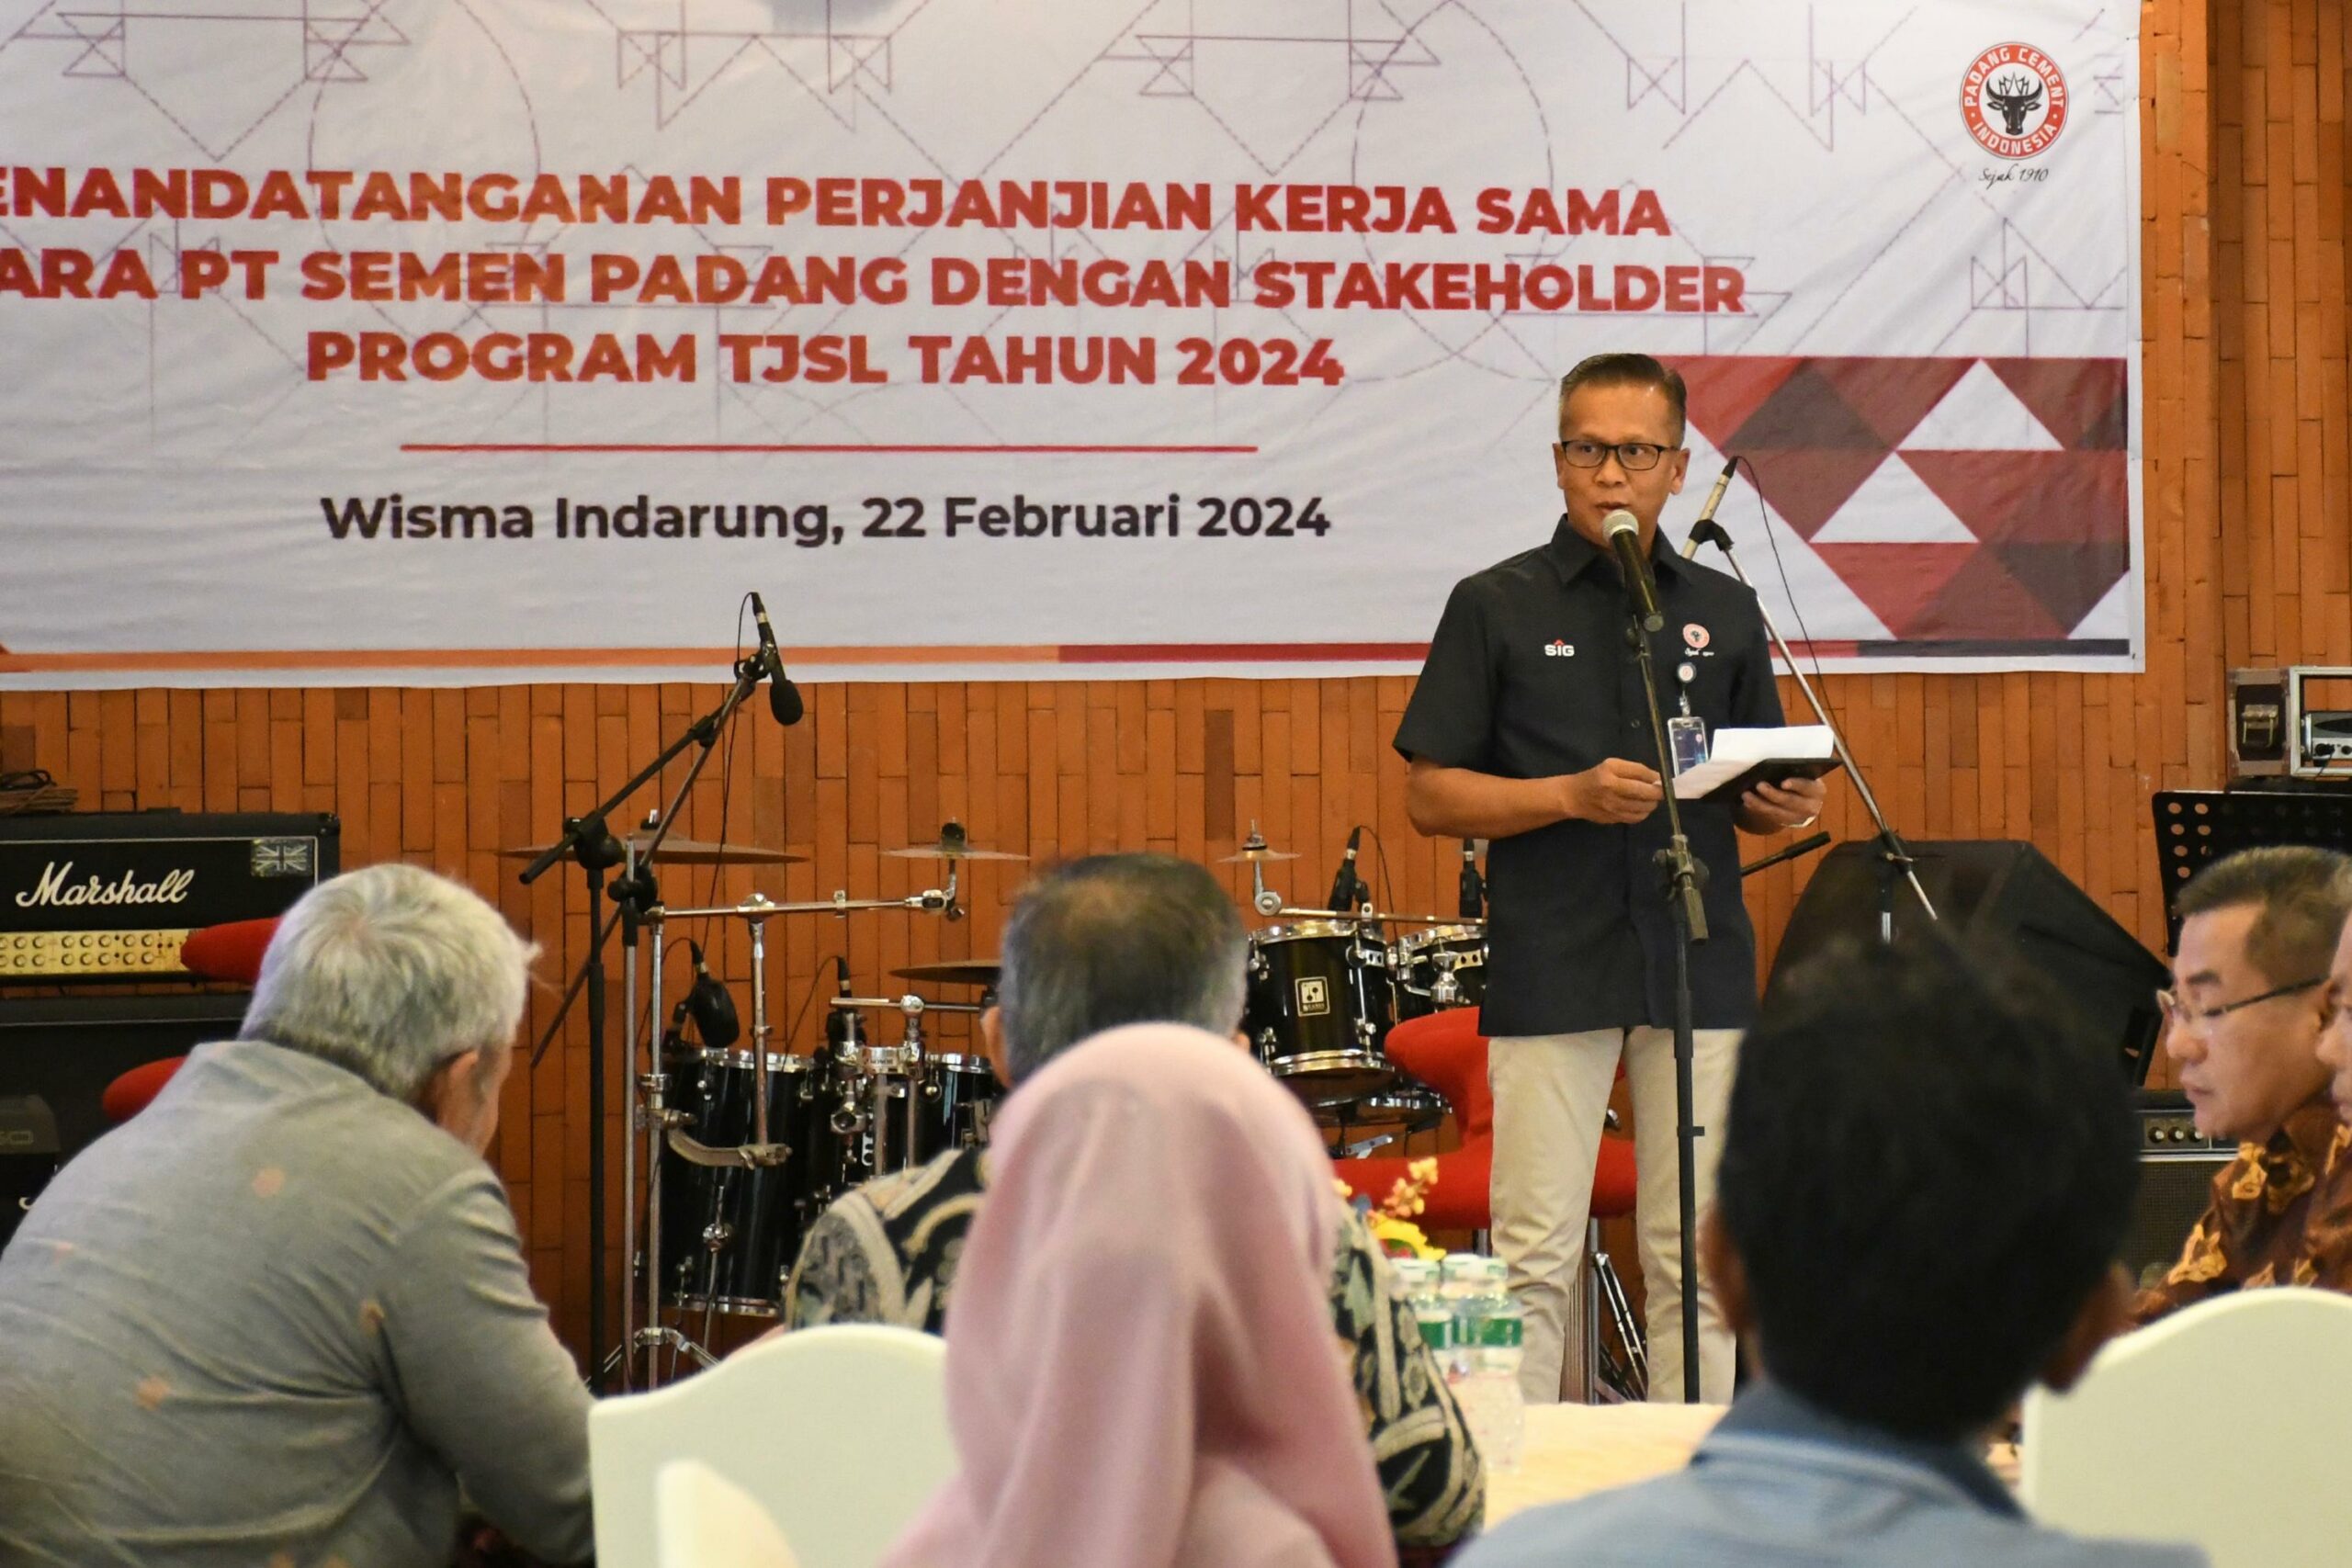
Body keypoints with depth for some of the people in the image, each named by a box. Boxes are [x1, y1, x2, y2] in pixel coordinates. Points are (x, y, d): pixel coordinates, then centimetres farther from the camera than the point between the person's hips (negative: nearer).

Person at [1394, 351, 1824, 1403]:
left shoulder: (1724, 613, 13)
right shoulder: (1496, 606, 4)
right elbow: (1430, 796, 0)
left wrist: (1783, 806, -4)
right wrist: (1573, 796, -14)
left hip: (1701, 970, 3)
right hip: (1550, 977, -3)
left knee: (1697, 1263, 5)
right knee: (1536, 1261, -4)